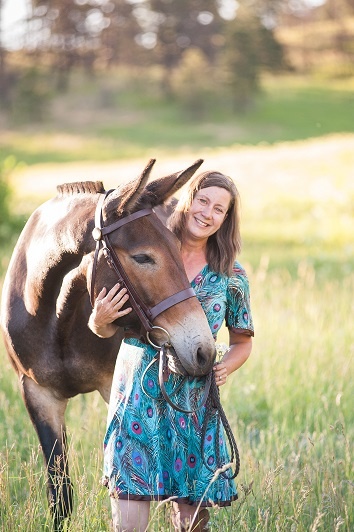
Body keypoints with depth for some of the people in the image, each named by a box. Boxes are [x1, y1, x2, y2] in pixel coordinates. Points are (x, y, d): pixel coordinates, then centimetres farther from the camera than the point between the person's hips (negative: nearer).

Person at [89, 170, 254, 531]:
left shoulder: (231, 276, 4)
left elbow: (242, 342, 15)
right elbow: (105, 329, 6)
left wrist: (226, 367, -5)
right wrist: (100, 319, -17)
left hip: (195, 403, 2)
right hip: (137, 396, -2)